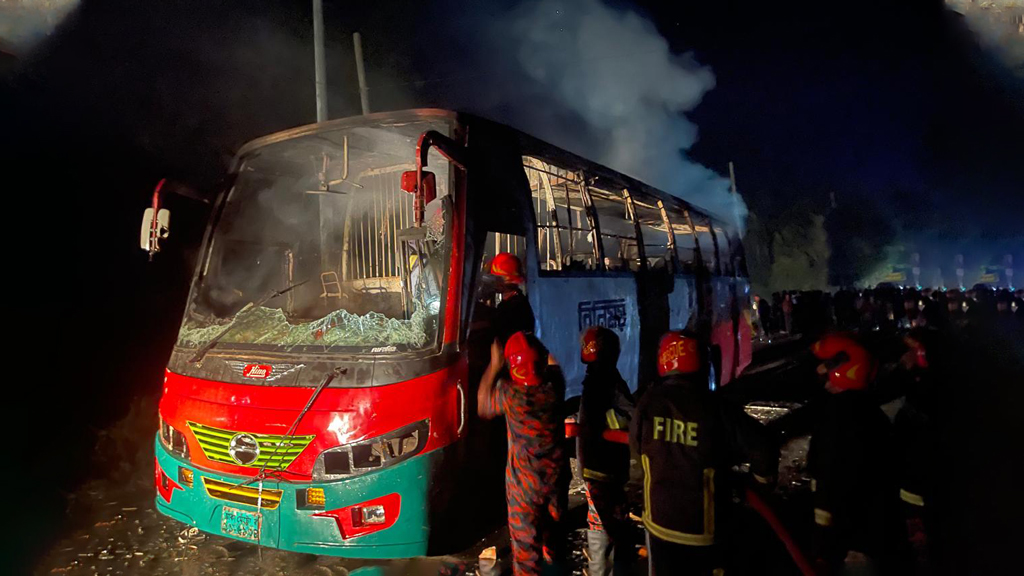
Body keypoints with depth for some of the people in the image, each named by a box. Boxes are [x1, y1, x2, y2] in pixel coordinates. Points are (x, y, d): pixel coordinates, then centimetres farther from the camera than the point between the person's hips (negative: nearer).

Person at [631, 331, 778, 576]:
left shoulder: (649, 401, -13)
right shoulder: (717, 408, -20)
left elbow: (637, 444, 2)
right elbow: (763, 451, -16)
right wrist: (762, 478, 6)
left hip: (659, 519, 2)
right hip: (702, 525, -2)